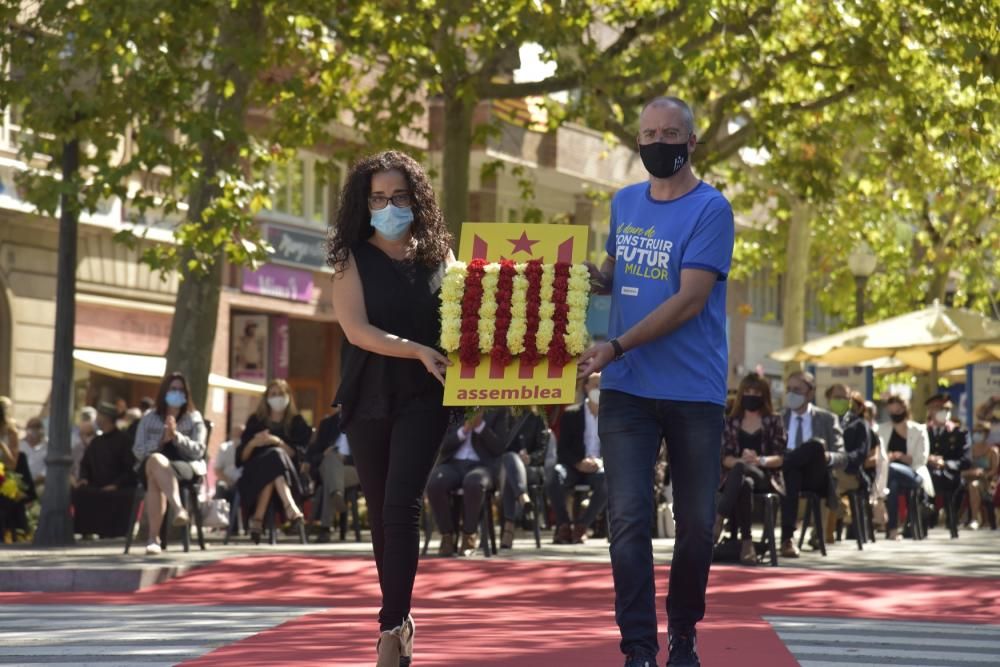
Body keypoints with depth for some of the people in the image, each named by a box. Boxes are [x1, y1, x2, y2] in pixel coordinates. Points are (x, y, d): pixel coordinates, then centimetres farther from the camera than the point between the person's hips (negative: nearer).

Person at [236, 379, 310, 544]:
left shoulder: (297, 422, 14)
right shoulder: (255, 421, 15)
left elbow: (299, 454, 0)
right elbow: (242, 457, 9)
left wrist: (277, 442, -15)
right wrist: (253, 443, -12)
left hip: (289, 473, 0)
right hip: (255, 473, 0)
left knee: (275, 455, -35)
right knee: (274, 456, -33)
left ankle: (258, 517, -42)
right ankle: (289, 506, -53)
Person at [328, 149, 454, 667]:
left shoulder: (437, 256, 7)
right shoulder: (352, 259, 3)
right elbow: (357, 329, -10)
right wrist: (419, 351, -22)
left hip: (423, 397, -1)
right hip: (368, 397, 1)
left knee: (402, 506, -14)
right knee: (381, 512, 8)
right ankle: (400, 619, 21)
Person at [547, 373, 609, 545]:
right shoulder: (571, 414, 7)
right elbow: (562, 450, 2)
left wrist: (602, 461, -18)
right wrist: (578, 463, -19)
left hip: (600, 468, 0)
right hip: (575, 467, 0)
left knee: (608, 479, -36)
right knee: (555, 475, -34)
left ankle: (582, 526, -20)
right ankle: (564, 525, -17)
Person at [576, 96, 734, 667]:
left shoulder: (711, 209, -8)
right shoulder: (625, 203, 10)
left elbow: (689, 301, -16)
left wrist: (617, 347, -22)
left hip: (695, 391, -3)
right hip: (627, 389, 3)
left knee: (696, 524, 6)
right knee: (630, 519, -7)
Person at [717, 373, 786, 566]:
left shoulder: (774, 421, 10)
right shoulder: (732, 422, 15)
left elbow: (780, 458, 2)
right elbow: (725, 458, 6)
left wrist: (759, 460, -19)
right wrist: (740, 460, -18)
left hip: (766, 476, -2)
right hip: (738, 477, 2)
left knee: (740, 469, -39)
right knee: (745, 485, -40)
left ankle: (719, 520, -50)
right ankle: (746, 541, -50)